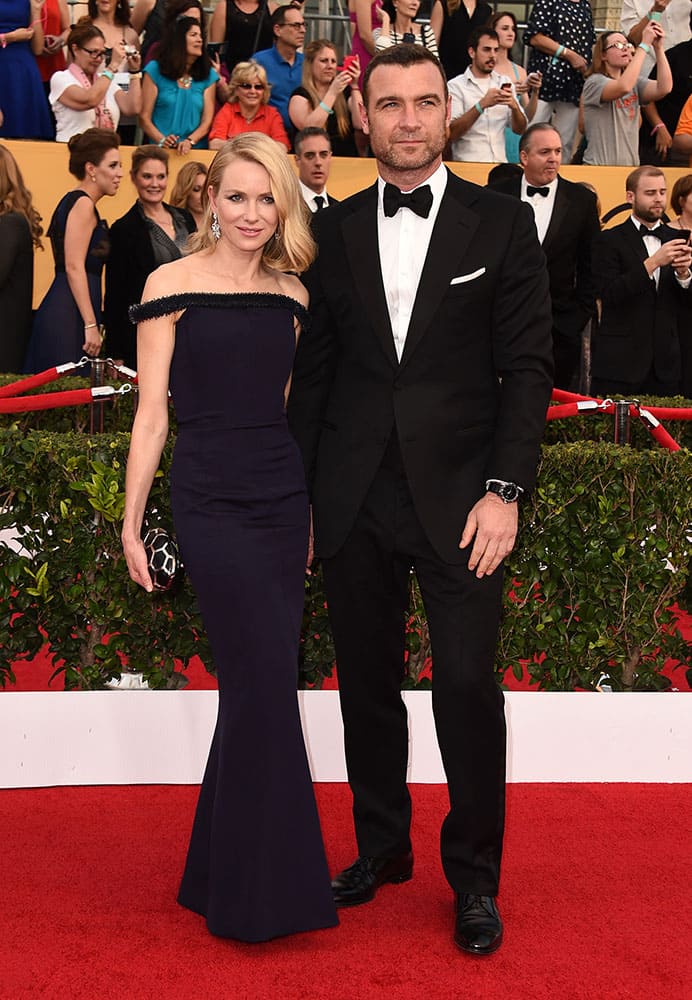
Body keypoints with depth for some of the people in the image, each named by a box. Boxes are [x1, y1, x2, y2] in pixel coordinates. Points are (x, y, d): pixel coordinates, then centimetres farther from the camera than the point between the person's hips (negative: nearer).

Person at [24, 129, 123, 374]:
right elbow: (74, 267, -17)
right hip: (70, 315, -10)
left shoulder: (73, 201, 20)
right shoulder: (83, 204, -8)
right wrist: (91, 325, -20)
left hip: (63, 310, 10)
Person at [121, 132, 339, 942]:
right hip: (210, 502, -5)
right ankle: (261, 893, 6)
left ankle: (224, 875, 24)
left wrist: (313, 510, 16)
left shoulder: (291, 294, 11)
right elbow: (151, 413, -2)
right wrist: (131, 521, -3)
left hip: (284, 498, 5)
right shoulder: (173, 285, -2)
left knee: (255, 687, 8)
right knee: (268, 683, -9)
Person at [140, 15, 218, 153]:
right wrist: (162, 140, -14)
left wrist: (189, 141, -12)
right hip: (161, 150, -2)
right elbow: (144, 117, 3)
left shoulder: (208, 75, 13)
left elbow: (207, 121, 7)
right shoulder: (155, 70, 7)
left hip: (195, 150, 2)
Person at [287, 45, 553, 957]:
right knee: (367, 685, 11)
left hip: (459, 499, -2)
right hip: (354, 504, 3)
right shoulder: (333, 232, 9)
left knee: (468, 689, -1)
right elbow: (314, 371, 10)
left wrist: (504, 489, -10)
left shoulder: (501, 223, 2)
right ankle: (381, 848, 30)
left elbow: (527, 365, -2)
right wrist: (295, 494, 7)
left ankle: (474, 877, 17)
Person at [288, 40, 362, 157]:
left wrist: (354, 86, -6)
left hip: (348, 160, 1)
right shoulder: (300, 95, 4)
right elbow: (309, 129, -14)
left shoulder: (344, 92, 13)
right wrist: (332, 93, -15)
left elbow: (360, 125, -2)